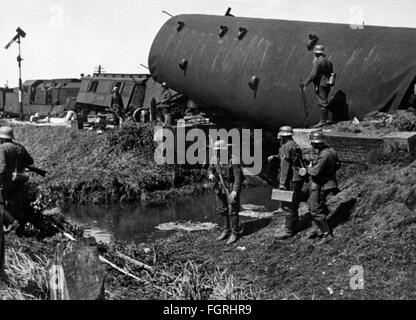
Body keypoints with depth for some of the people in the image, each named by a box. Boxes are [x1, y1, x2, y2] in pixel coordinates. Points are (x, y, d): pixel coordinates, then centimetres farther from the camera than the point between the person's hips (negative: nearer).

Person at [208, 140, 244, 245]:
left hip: (231, 187, -6)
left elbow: (238, 176, -18)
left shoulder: (233, 160, -19)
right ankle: (226, 231, 25)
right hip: (219, 187, 6)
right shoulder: (214, 159, 0)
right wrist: (211, 174, -9)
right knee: (222, 210, 12)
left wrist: (235, 191, -24)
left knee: (233, 210, -3)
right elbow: (210, 169, 15)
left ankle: (235, 233, 7)